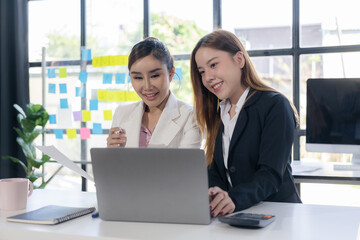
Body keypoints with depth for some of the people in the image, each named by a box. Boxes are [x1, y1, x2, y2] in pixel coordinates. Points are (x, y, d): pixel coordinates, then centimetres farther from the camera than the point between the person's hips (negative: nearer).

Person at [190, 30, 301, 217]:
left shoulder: (276, 106, -6)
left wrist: (233, 199, -35)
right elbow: (215, 171, 9)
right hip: (234, 216, 6)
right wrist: (211, 198, -15)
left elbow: (271, 174, -17)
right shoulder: (218, 113, 15)